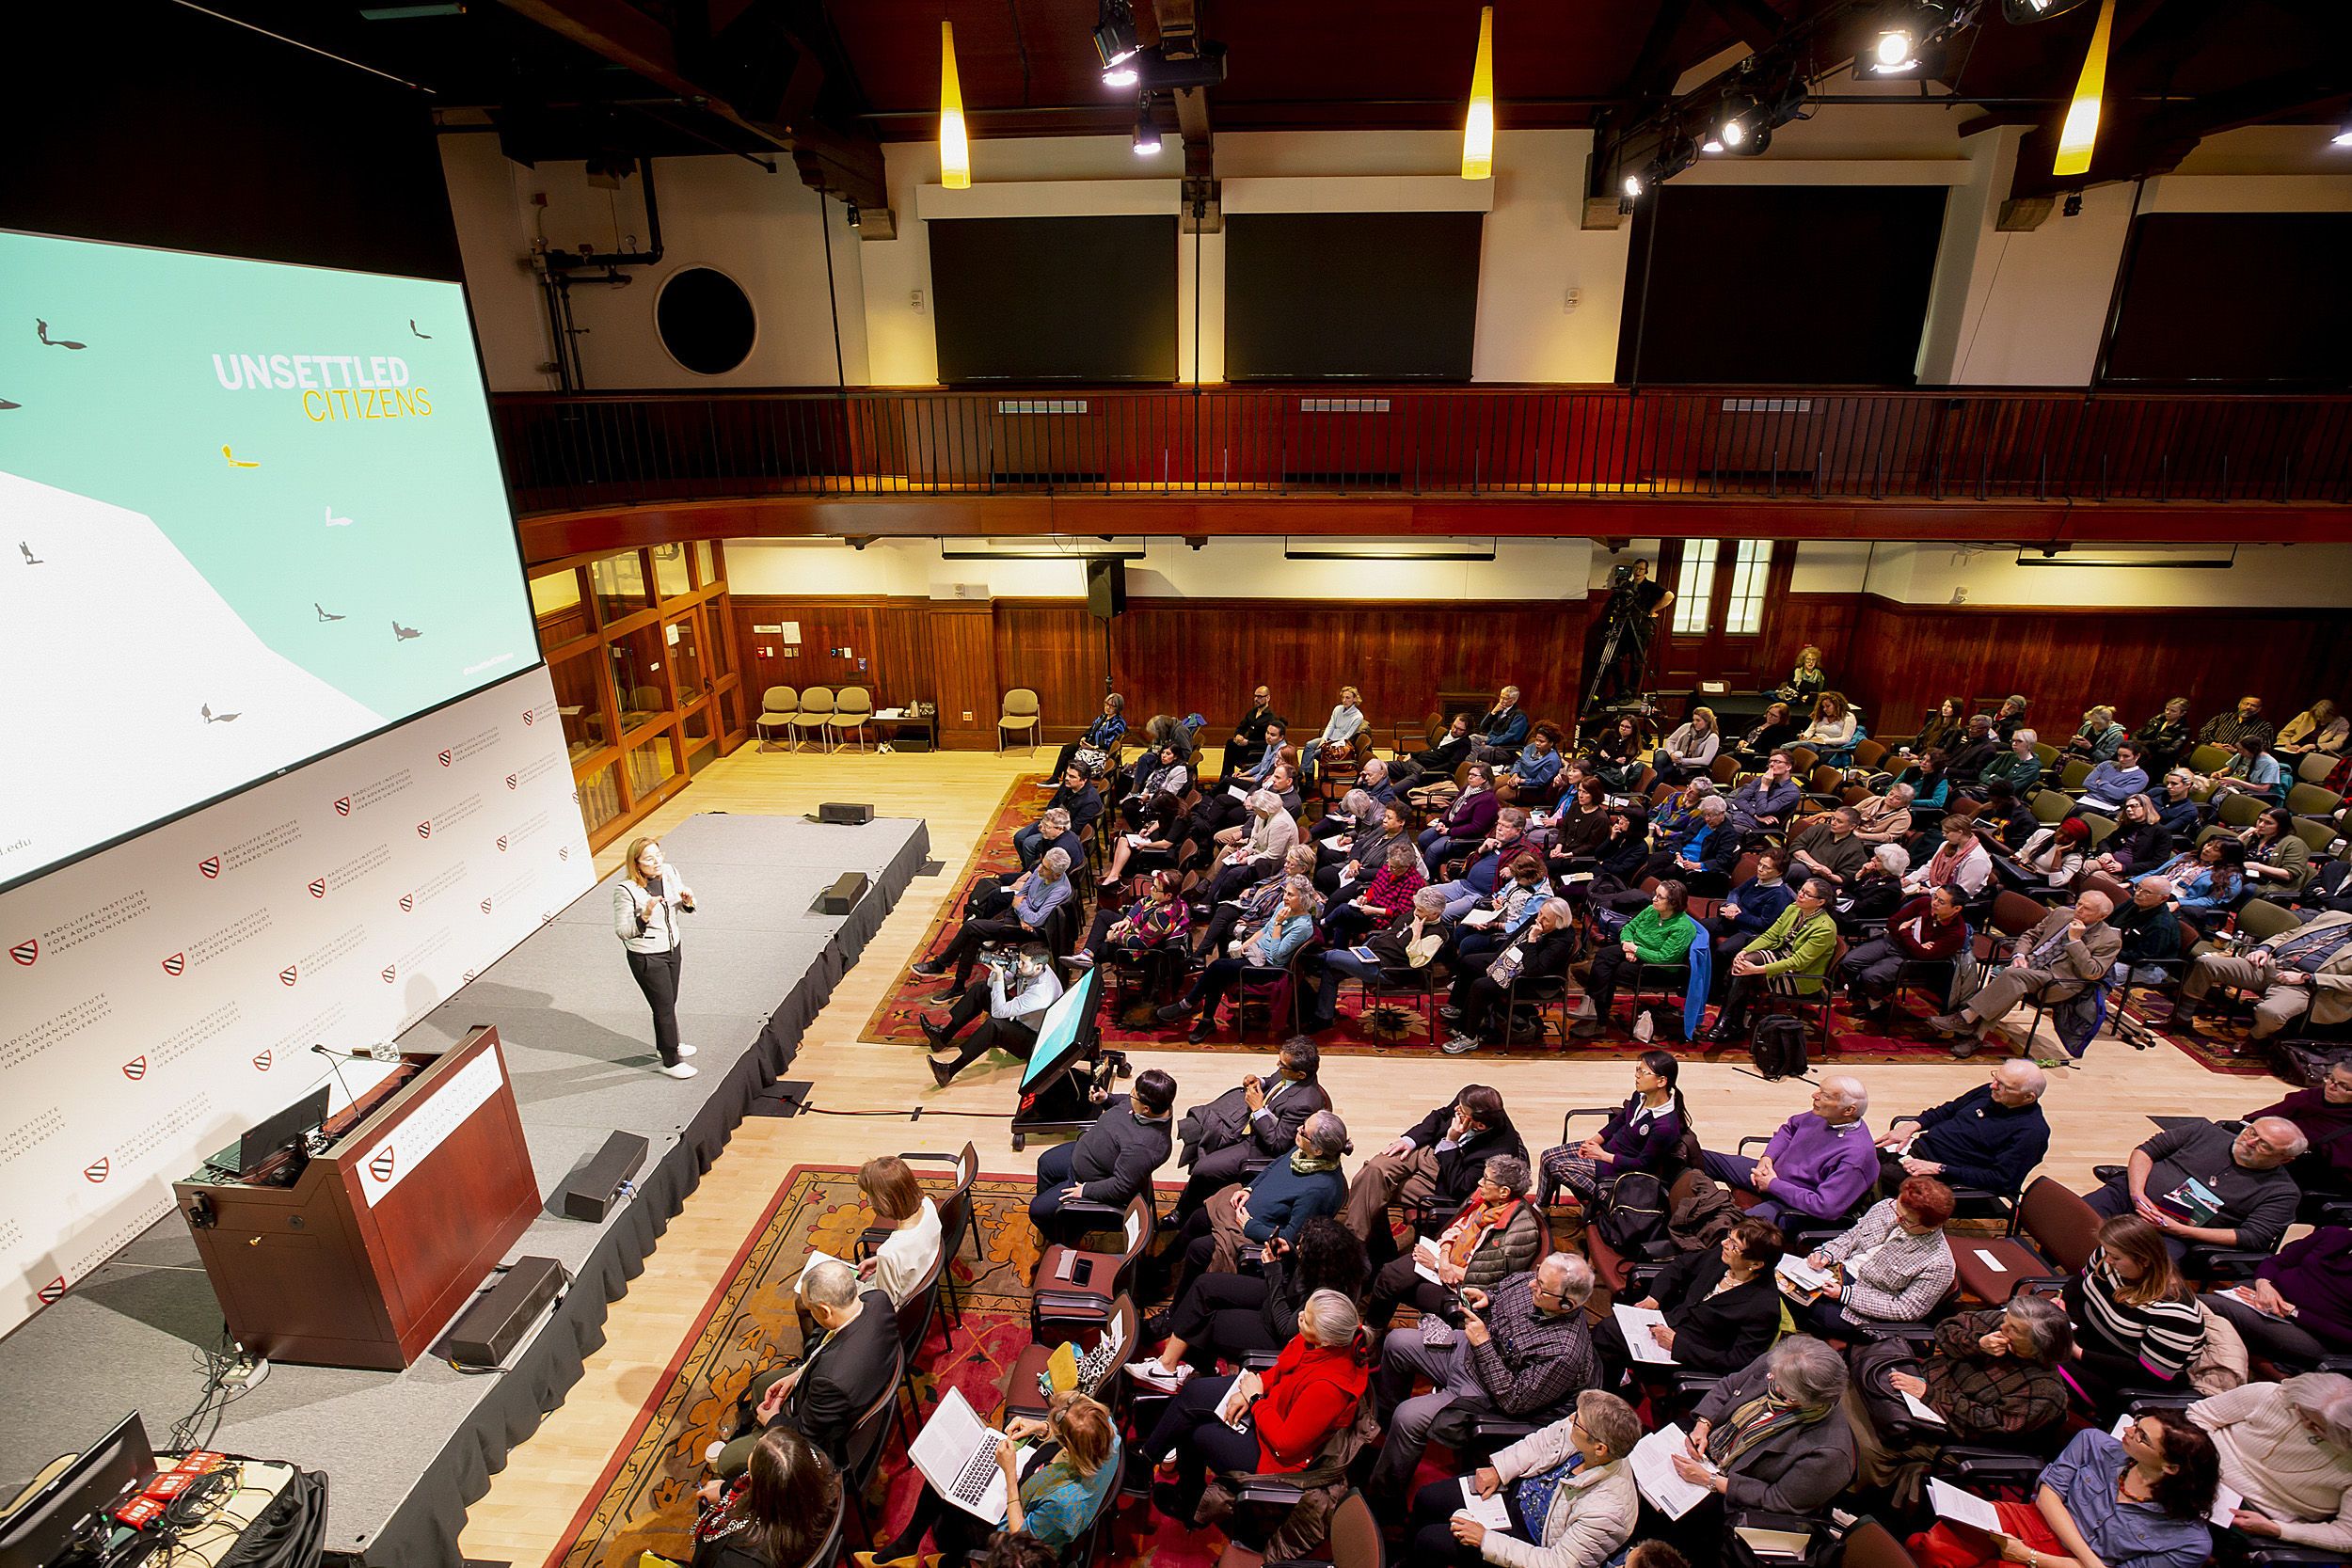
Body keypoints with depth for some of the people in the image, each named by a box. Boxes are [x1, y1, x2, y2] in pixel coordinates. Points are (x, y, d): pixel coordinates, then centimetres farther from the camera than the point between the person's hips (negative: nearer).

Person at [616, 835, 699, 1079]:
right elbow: (622, 931, -22)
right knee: (664, 1007, 5)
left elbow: (682, 908, 8)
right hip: (646, 958, -6)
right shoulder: (625, 890, -24)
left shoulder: (670, 872, -6)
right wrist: (645, 915, -37)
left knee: (669, 1002, 22)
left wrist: (687, 901, -16)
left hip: (672, 949, 6)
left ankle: (668, 1045, 45)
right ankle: (670, 1062, 21)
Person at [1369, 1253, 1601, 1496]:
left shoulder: (1564, 1353, -33)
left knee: (1408, 1416, -20)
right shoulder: (1533, 1282, -14)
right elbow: (1501, 1294, 9)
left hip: (1485, 1393, -8)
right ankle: (1382, 1422, 34)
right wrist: (1484, 1300, -13)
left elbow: (1514, 1401, -27)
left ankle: (1383, 1494, 7)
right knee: (1397, 1341, 7)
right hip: (1466, 1350, 8)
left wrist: (1483, 1345, -30)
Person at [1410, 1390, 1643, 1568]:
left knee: (1430, 1541, -10)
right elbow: (1538, 1443, 0)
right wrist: (1497, 1470, -11)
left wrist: (1485, 1540, -27)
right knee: (1426, 1498, 7)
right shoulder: (1570, 1429, -23)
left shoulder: (1606, 1511, -38)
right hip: (1521, 1491, 6)